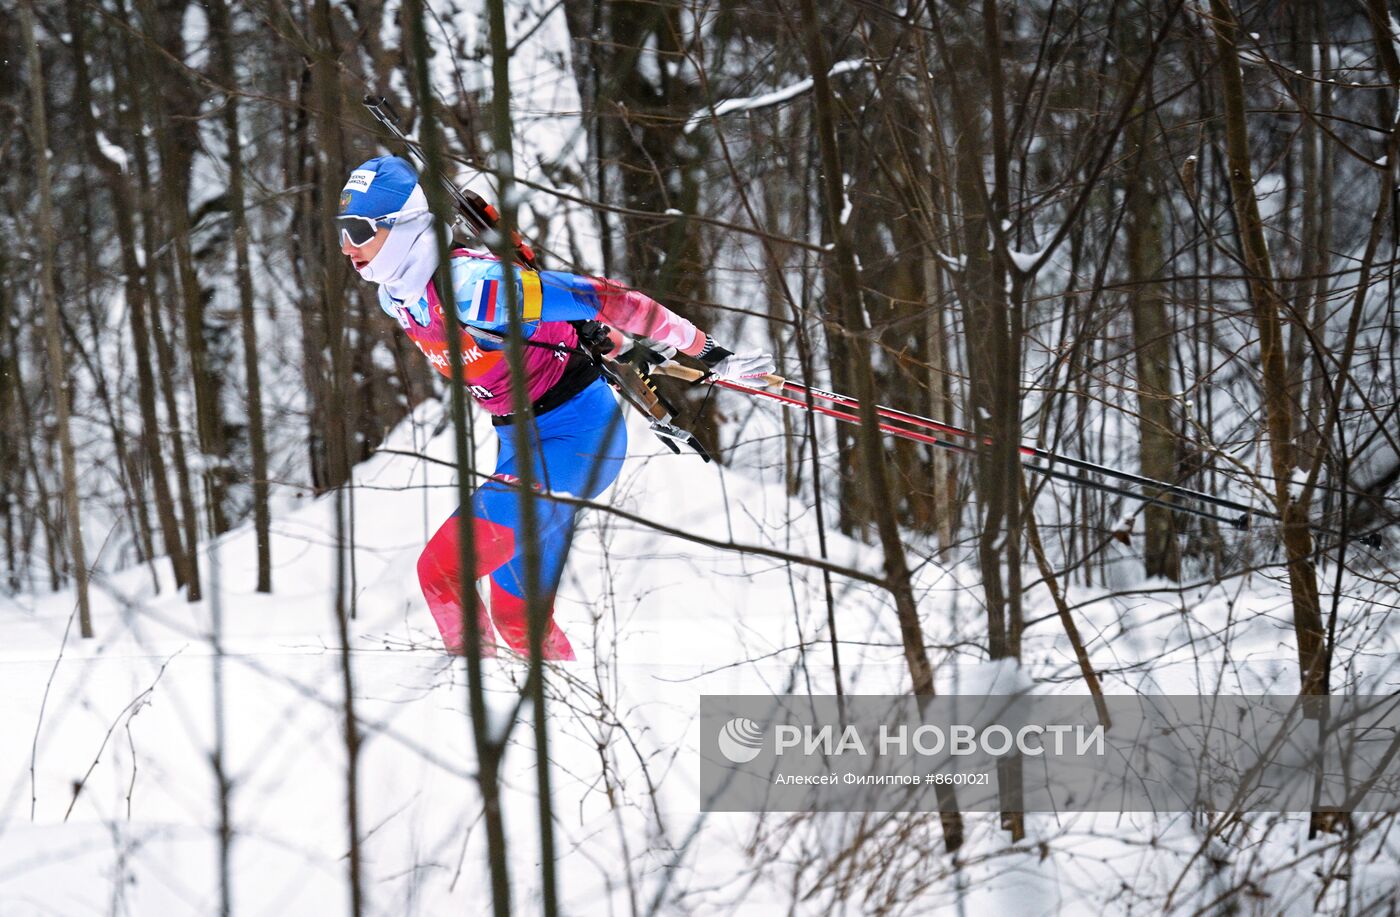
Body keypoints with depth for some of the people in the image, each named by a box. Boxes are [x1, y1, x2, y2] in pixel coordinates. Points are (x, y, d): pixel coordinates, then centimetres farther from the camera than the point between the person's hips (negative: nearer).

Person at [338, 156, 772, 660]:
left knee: (442, 566, -20)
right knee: (518, 616, 14)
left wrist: (704, 351, -20)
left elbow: (600, 298, -25)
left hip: (578, 432, -9)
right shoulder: (394, 298, 0)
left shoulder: (470, 285, -27)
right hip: (520, 438, 9)